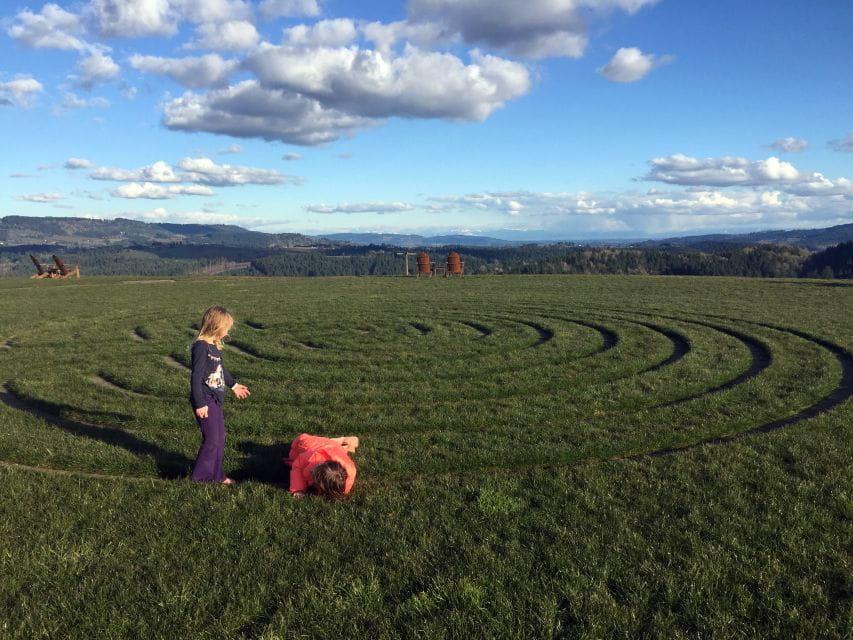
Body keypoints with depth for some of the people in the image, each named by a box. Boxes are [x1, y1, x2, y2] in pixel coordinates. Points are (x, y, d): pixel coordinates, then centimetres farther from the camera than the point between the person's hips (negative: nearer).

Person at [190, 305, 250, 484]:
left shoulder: (214, 346, 9)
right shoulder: (201, 347, -19)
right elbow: (196, 377, -21)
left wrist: (233, 385, 37)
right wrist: (200, 404, -22)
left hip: (215, 400, 9)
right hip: (205, 401, -9)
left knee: (219, 439, 14)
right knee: (211, 440, -5)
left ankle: (216, 475, 25)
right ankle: (200, 476, 9)